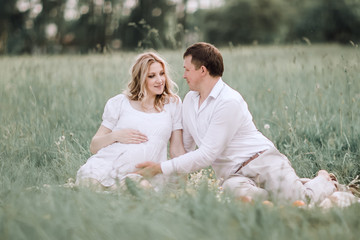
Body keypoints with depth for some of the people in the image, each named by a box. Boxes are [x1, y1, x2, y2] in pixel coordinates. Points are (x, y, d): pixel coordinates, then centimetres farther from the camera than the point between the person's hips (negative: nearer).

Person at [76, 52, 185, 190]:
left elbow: (177, 150, 16)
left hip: (141, 174, 0)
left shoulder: (173, 104, 17)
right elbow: (94, 147, 14)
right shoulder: (119, 103, 14)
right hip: (105, 164, 0)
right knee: (89, 178, -34)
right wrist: (115, 136, -5)